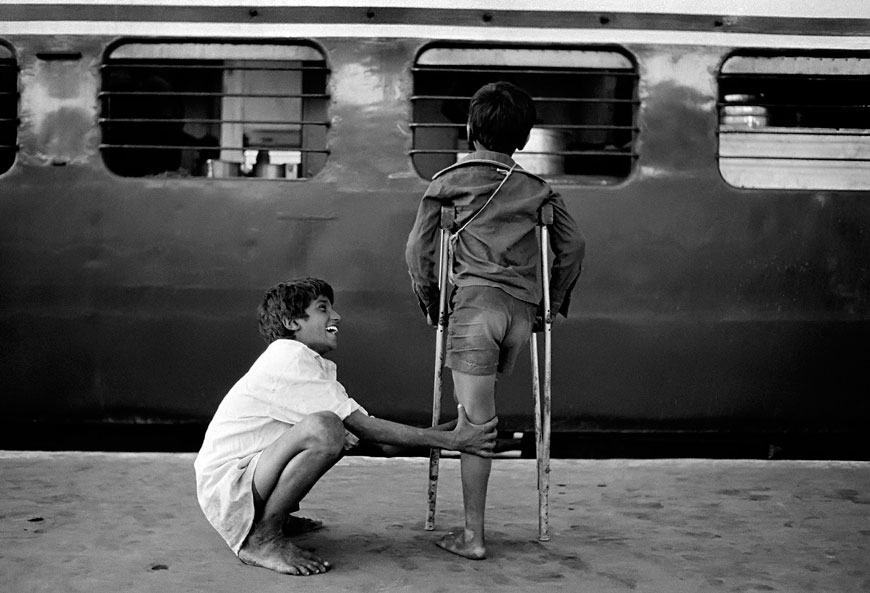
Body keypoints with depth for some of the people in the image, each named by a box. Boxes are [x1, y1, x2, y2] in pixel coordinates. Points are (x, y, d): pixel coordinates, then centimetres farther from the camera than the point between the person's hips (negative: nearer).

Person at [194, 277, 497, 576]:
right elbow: (366, 428, -20)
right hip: (224, 483, -10)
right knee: (324, 428, -31)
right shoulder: (291, 358, -16)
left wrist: (450, 429, 3)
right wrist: (450, 440, -18)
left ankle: (275, 517, 17)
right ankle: (262, 539, -15)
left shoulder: (304, 363, 15)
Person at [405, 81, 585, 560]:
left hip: (475, 303, -3)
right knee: (482, 417, 17)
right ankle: (472, 525, 20)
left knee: (475, 423, -3)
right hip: (523, 308, 4)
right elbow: (573, 246, 10)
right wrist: (553, 302, 18)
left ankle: (473, 536, -1)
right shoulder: (537, 189, 15)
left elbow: (417, 248, 3)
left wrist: (429, 302, 14)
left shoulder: (449, 182, 7)